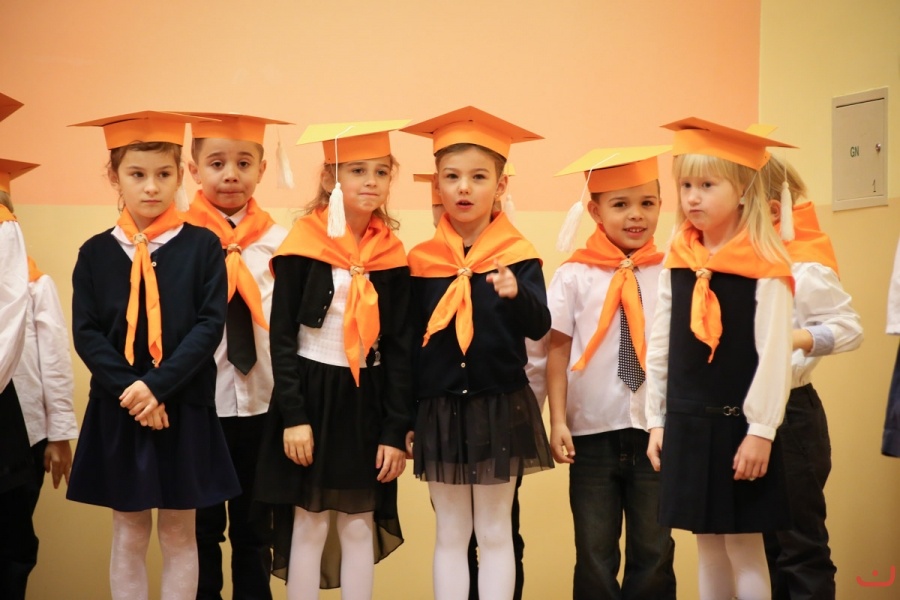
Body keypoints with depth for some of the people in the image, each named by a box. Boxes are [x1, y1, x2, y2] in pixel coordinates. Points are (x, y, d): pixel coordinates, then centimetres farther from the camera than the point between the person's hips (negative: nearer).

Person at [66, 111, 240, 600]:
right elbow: (86, 334, -3)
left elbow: (210, 326, -9)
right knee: (129, 535, 10)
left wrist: (157, 386, -18)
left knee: (178, 534, 7)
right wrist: (129, 390, -16)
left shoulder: (202, 246, -2)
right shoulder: (96, 253, 2)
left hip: (184, 408, -1)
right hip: (117, 409, 1)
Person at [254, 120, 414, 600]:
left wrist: (396, 431, 0)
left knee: (360, 527, 8)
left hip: (367, 399, 3)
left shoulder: (391, 255, 2)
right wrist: (292, 416, -13)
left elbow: (400, 348, 5)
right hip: (311, 394, -3)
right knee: (310, 526, 3)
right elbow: (281, 337, -6)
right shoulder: (303, 244, -7)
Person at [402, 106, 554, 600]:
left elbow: (540, 327, -17)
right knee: (450, 534, 10)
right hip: (440, 411, 2)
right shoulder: (421, 261, 0)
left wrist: (518, 294, -38)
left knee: (494, 533, 7)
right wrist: (406, 416, 5)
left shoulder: (518, 257, -5)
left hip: (500, 408, -2)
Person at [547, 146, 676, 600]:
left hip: (656, 431, 1)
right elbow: (557, 352, -1)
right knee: (595, 556, 8)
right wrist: (558, 421, -5)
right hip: (593, 431, -1)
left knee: (654, 553, 10)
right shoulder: (574, 276, -4)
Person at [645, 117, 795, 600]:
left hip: (738, 425, -5)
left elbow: (774, 357, -13)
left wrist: (761, 431, -14)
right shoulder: (676, 264, 4)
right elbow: (659, 348, 9)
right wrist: (656, 421, 9)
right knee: (708, 543, 13)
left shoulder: (766, 268, -12)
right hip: (686, 423, 5)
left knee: (743, 544, 3)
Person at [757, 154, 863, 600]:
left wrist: (800, 338, -28)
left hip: (788, 416, -7)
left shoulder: (804, 269, -13)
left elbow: (850, 328, -14)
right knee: (758, 545, 17)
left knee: (799, 547, 2)